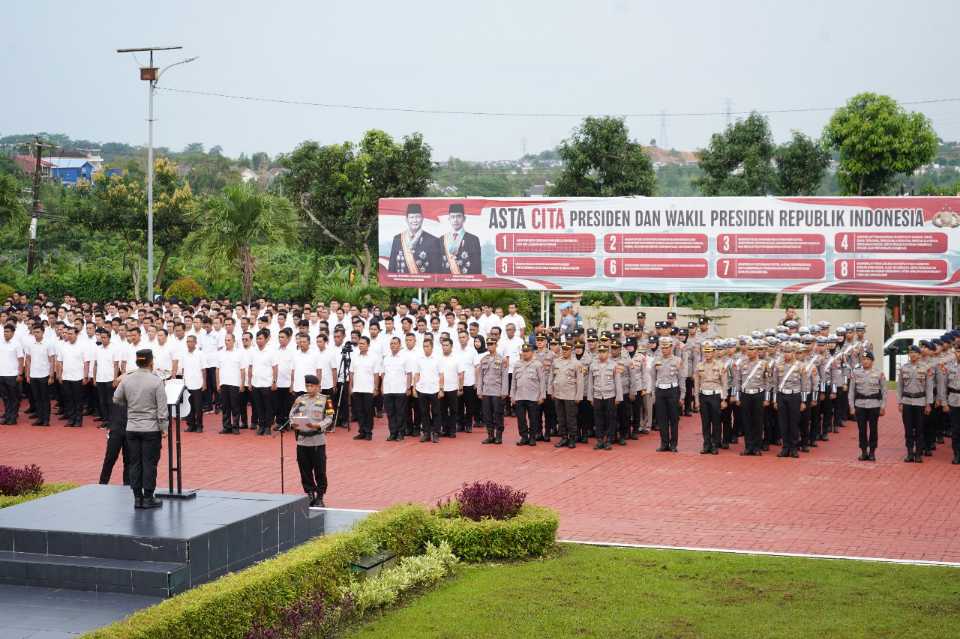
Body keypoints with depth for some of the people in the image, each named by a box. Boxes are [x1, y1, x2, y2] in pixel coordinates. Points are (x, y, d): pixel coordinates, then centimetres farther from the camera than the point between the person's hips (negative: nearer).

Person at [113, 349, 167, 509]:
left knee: (135, 463, 10)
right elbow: (162, 408, -11)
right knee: (149, 463, 3)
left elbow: (116, 399, 9)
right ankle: (148, 498, 6)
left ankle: (137, 498, 13)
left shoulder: (126, 379, -1)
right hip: (151, 428, -4)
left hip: (132, 428, 4)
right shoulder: (156, 381, -11)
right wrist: (163, 428, -2)